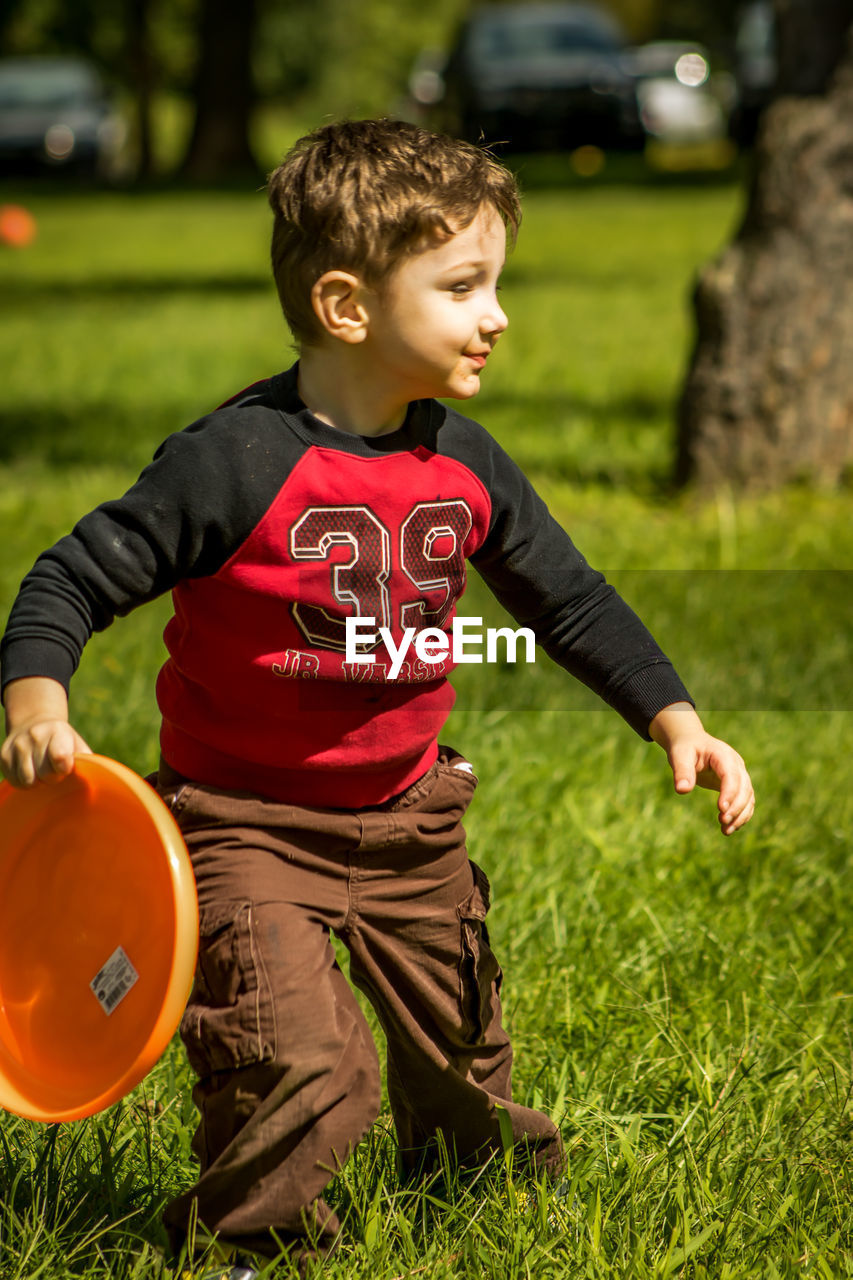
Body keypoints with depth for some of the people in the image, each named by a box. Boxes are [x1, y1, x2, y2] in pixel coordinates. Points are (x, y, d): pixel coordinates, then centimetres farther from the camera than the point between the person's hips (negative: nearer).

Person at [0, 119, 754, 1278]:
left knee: (461, 1040, 21)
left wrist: (673, 719, -1)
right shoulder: (235, 463, -23)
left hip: (406, 818, 6)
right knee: (301, 1069, -18)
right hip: (249, 826, -6)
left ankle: (460, 1146, 53)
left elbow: (570, 602, 8)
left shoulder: (464, 465, -3)